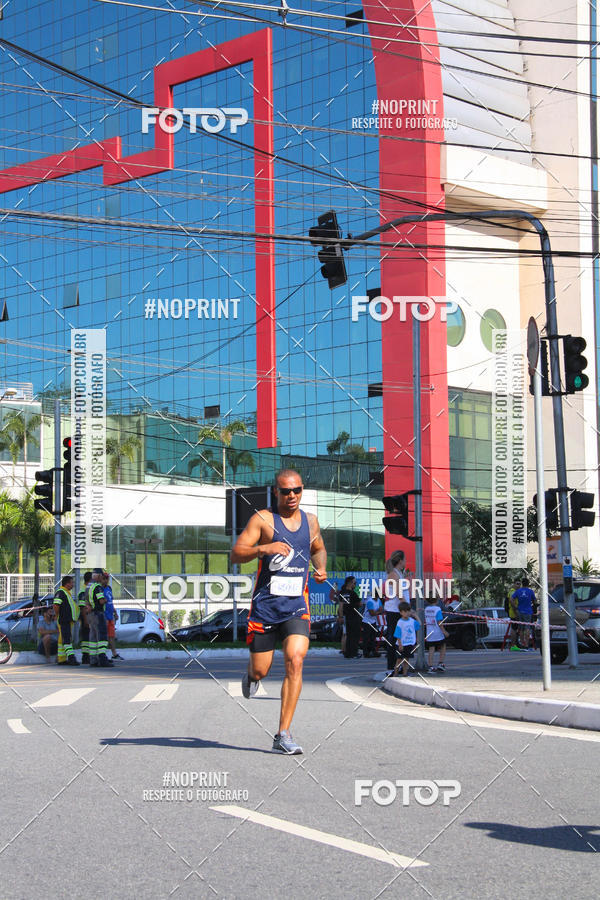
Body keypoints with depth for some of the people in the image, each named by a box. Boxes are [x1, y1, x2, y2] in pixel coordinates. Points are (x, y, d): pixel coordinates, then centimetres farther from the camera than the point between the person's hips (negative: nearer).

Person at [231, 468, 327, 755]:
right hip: (265, 605, -2)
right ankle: (251, 674, 44)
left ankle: (283, 735, -13)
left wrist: (321, 568, 9)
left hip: (297, 606, 2)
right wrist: (263, 548, -28)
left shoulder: (310, 521, 11)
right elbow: (236, 554, -10)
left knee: (295, 661, -17)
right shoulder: (263, 519, -4)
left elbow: (319, 549, 30)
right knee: (260, 671, 3)